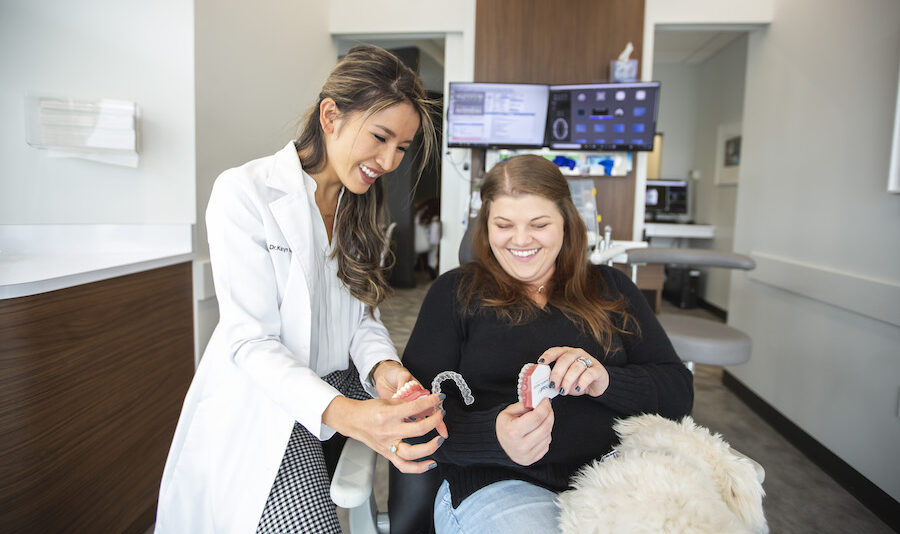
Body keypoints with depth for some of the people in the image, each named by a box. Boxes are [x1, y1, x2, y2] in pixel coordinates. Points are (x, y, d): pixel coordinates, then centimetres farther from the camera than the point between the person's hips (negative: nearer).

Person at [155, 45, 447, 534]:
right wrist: (343, 414, -34)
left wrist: (382, 366, -17)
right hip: (266, 403, -6)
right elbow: (251, 341, -18)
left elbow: (361, 315, 6)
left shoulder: (360, 204, 7)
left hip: (343, 386, 6)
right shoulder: (245, 192, -14)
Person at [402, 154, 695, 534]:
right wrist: (495, 435, -21)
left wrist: (604, 381, -13)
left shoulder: (611, 289, 14)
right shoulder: (456, 293, 7)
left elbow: (679, 392, 8)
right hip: (499, 483, -3)